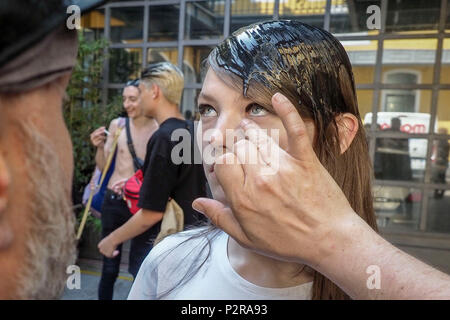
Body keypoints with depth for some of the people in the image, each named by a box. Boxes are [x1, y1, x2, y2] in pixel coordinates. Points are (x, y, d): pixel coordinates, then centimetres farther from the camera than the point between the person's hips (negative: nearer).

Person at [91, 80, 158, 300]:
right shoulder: (117, 125, 0)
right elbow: (103, 166, 7)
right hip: (114, 201, 2)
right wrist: (99, 147, -11)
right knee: (109, 267, 14)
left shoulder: (159, 130, -7)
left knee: (140, 269, 4)